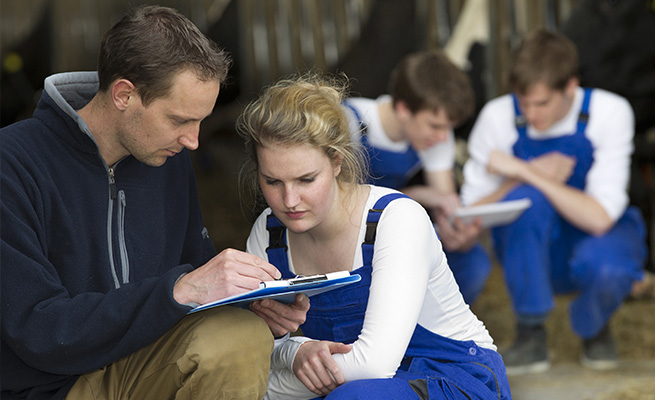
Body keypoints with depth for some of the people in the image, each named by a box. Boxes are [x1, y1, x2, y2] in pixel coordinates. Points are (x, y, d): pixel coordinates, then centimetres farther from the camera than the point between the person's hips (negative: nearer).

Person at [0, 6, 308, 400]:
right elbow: (35, 330, -22)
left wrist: (257, 304, -4)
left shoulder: (171, 159, 6)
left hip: (143, 360, 5)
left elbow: (197, 261, 19)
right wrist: (180, 289, -28)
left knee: (244, 336, -24)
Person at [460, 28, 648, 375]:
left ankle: (594, 328, 1)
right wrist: (531, 177, -28)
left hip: (596, 240, -1)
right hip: (531, 252, 1)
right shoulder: (497, 117, -14)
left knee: (605, 266, -38)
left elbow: (600, 218, -26)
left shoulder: (610, 112, -19)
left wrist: (523, 171, -27)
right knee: (526, 196, -32)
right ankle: (530, 336, -17)